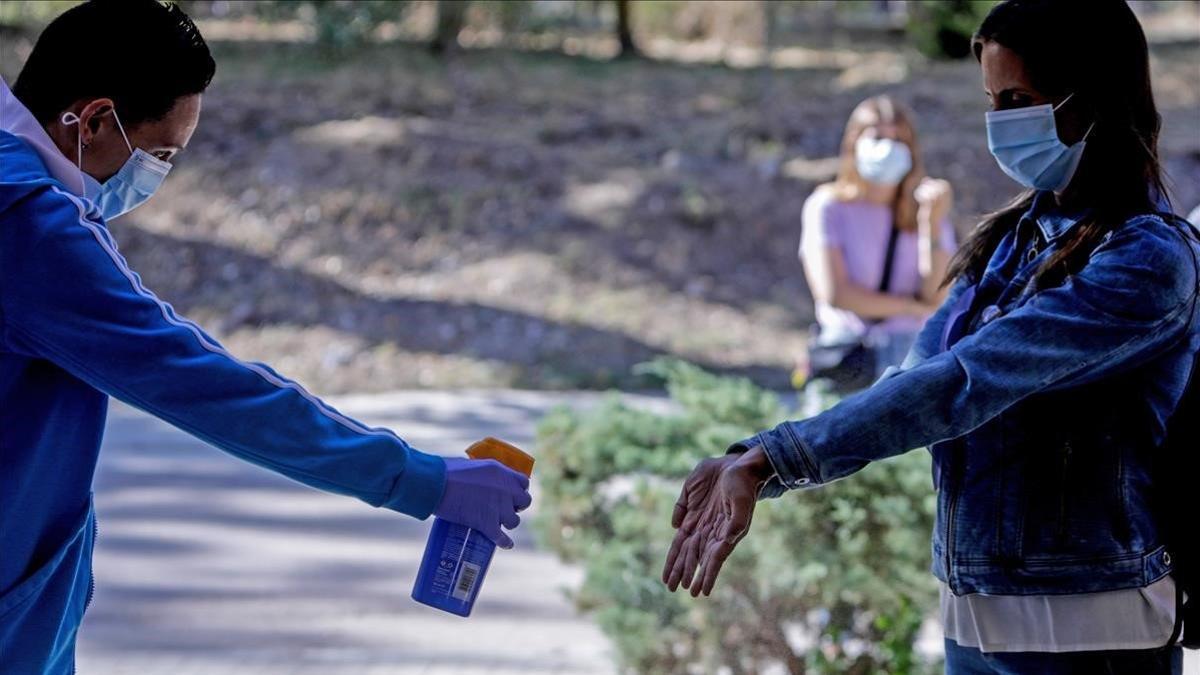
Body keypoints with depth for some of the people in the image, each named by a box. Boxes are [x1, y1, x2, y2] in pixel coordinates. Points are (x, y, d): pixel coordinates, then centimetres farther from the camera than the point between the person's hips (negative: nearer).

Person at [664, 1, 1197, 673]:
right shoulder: (1014, 238, 9)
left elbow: (964, 384, -26)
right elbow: (917, 378, 3)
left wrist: (770, 460, -31)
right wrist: (750, 466, -9)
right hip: (973, 616, 7)